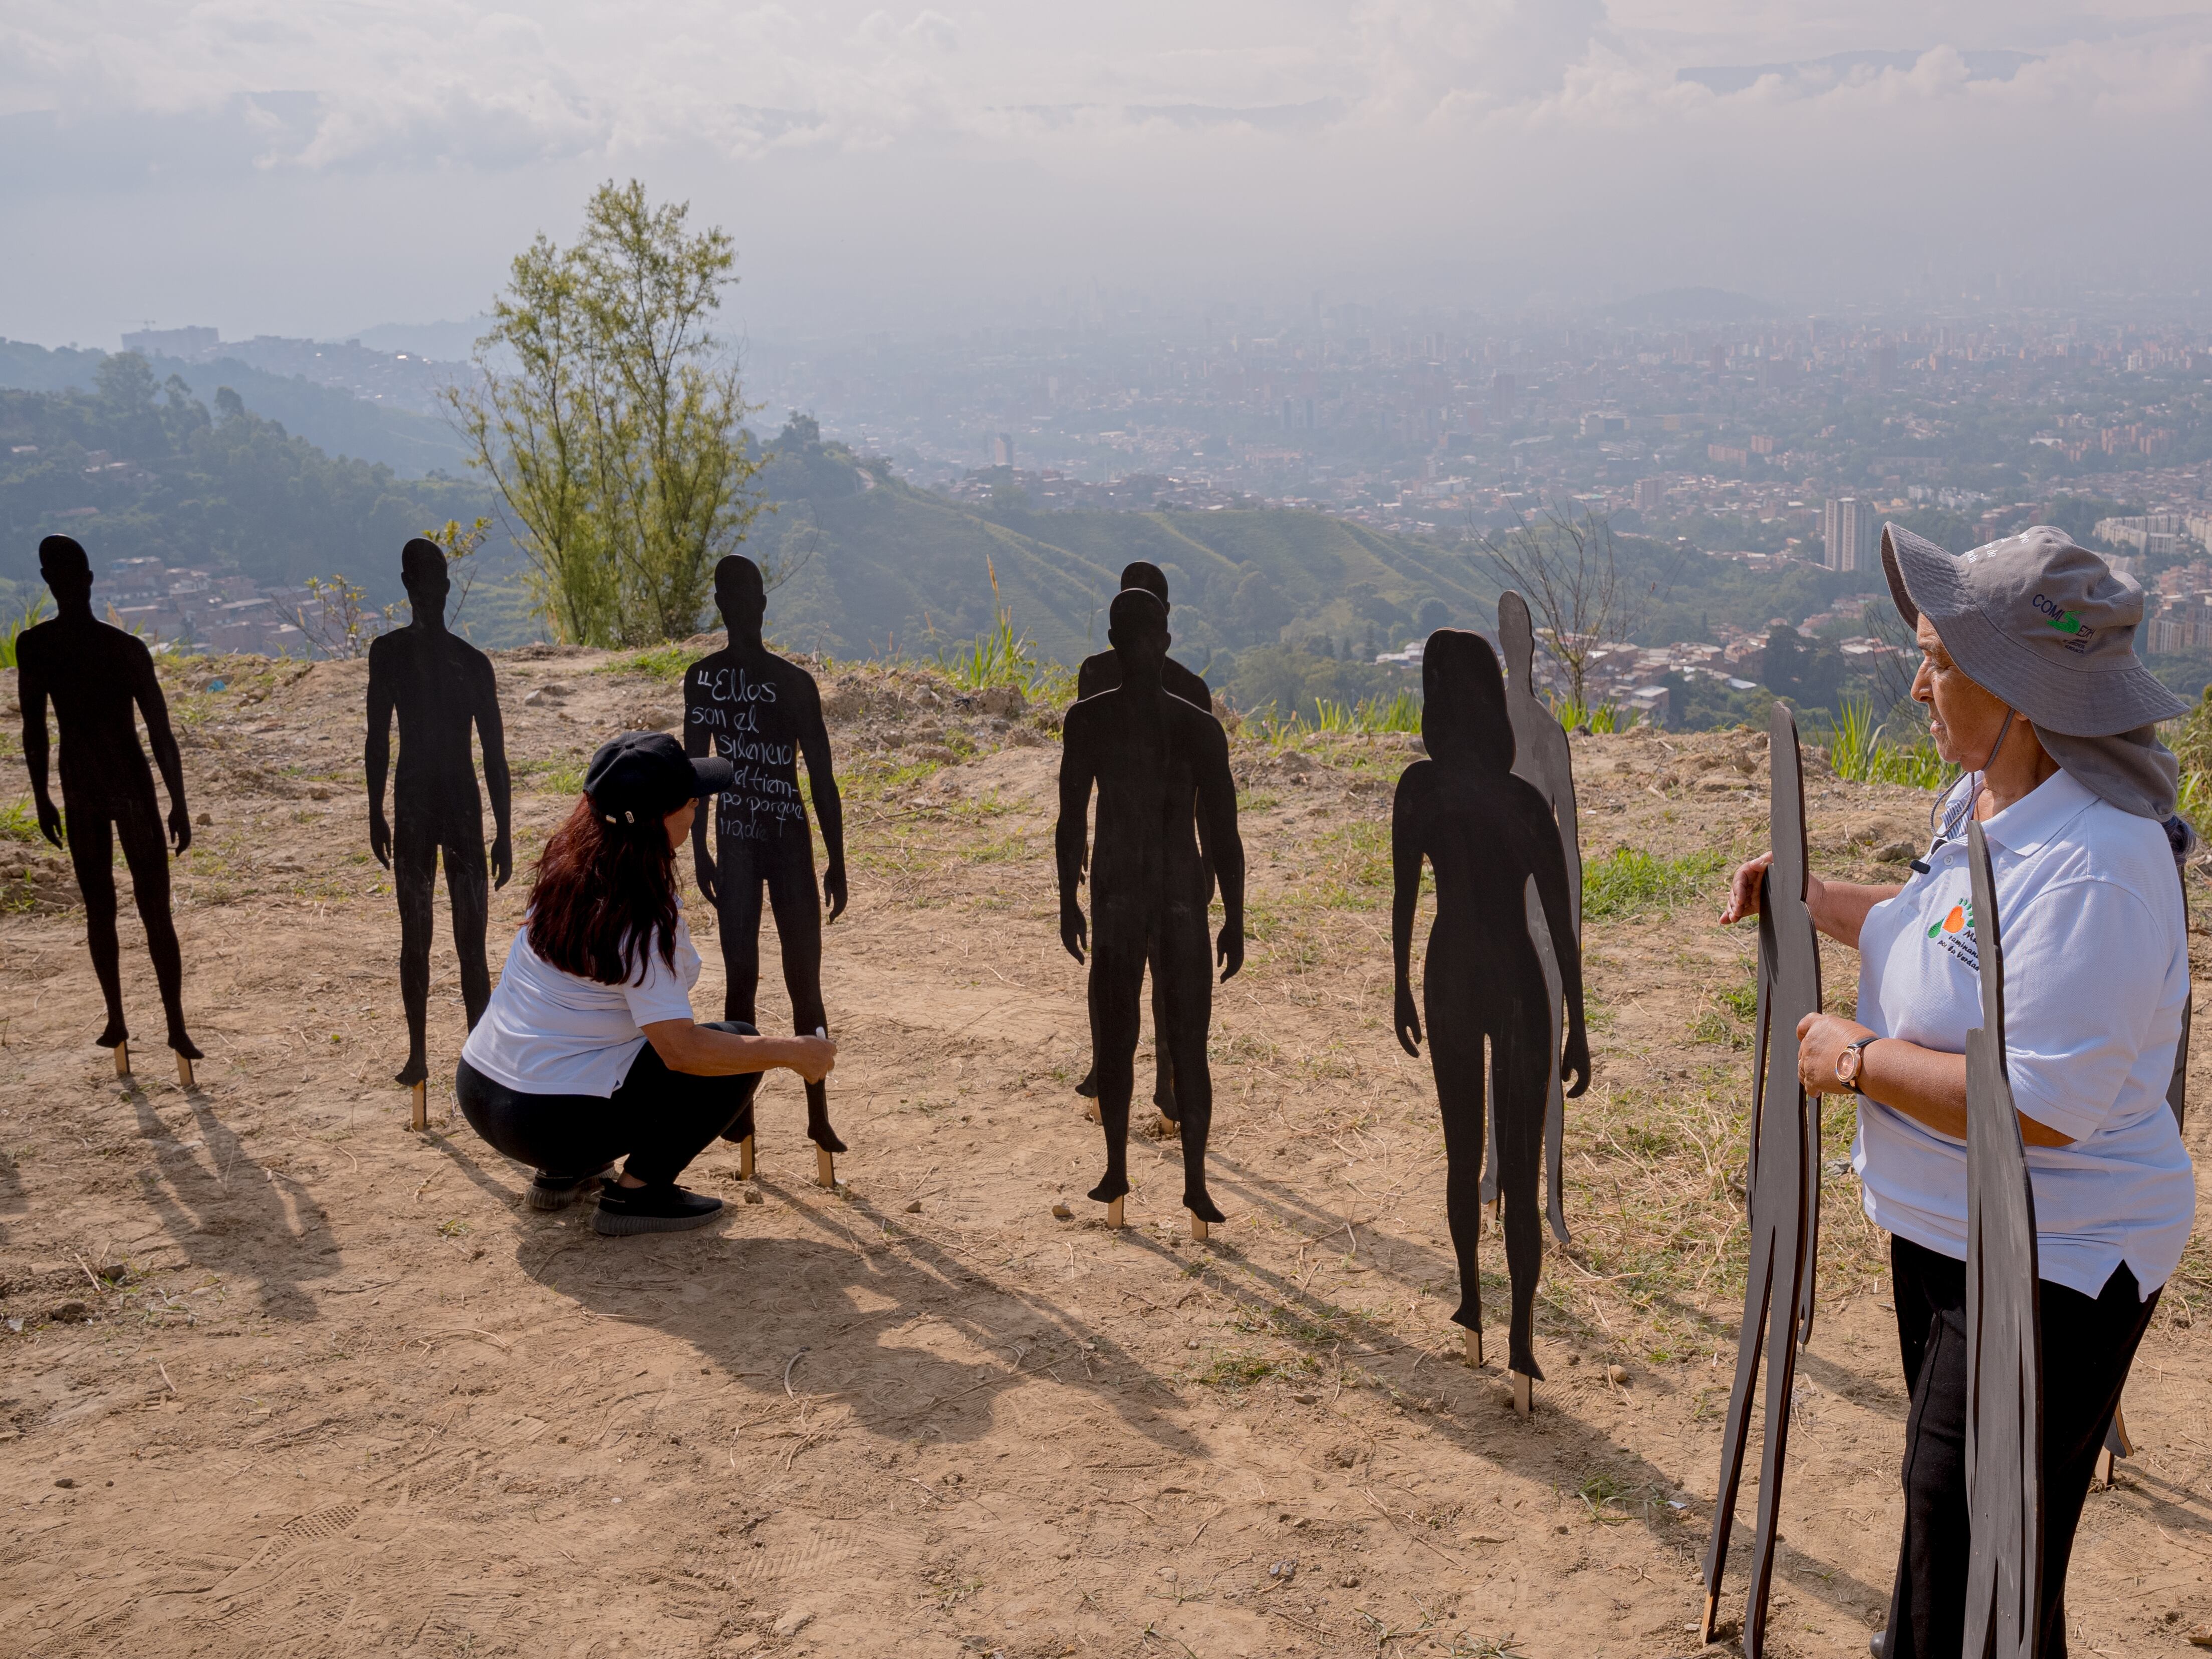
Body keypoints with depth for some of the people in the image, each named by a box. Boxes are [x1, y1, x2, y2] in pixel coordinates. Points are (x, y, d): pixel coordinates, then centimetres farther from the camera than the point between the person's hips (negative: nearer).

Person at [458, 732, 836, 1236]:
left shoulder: (567, 865, 1)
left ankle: (565, 1173, 23)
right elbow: (682, 1050, -26)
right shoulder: (645, 919, -22)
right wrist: (792, 1053, -18)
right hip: (550, 1123, -8)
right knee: (737, 1048, 0)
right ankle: (637, 1191, 0)